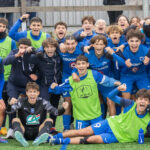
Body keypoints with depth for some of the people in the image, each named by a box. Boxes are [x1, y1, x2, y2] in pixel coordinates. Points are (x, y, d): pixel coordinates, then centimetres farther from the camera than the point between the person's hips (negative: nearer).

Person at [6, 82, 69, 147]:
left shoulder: (42, 102, 0)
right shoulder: (21, 102, -3)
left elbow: (56, 112, -8)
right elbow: (9, 111, -17)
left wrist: (63, 108, -30)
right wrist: (10, 104, -40)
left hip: (37, 133, 1)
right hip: (25, 131, -1)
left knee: (49, 120, -20)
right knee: (15, 120, -23)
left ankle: (40, 138, -49)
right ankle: (19, 136, -56)